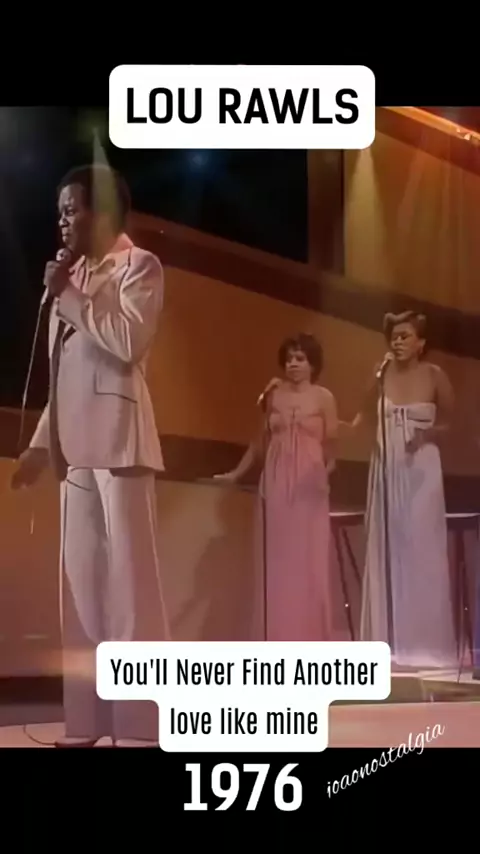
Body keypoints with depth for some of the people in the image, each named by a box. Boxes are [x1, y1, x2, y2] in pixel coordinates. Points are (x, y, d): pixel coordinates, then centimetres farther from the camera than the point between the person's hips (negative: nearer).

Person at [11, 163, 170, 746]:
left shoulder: (138, 265, 4)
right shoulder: (74, 275, 22)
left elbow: (129, 342, -14)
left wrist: (69, 296, -5)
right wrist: (42, 442, 14)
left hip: (116, 437, -7)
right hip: (76, 443, 7)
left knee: (128, 574, -8)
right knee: (81, 580, 4)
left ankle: (140, 725, -4)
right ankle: (87, 719, 9)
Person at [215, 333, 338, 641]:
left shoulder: (324, 398, 3)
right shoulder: (274, 395, 11)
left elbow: (331, 445, 1)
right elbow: (262, 440, 16)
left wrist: (328, 468, -16)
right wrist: (237, 472, 17)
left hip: (309, 483, -2)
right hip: (277, 481, 3)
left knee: (310, 560, -4)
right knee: (280, 559, 1)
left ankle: (312, 639, 1)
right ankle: (283, 639, 6)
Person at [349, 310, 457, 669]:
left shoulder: (435, 376, -4)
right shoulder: (383, 375, 2)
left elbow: (448, 423, 4)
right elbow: (366, 419, 5)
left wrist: (427, 434, -15)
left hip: (421, 468, -3)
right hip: (386, 468, 3)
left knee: (422, 551, -3)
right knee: (388, 551, 4)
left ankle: (426, 643, 5)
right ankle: (391, 642, 10)